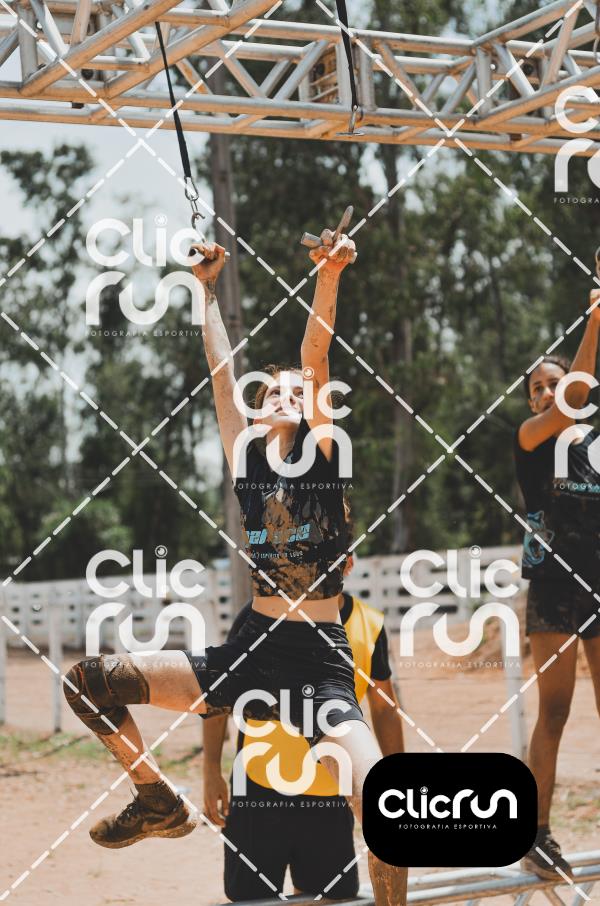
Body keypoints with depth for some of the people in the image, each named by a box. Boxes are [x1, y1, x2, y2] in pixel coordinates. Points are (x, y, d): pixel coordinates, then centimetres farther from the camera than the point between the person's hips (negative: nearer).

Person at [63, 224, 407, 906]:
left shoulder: (324, 454, 1)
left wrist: (328, 278, -21)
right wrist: (206, 289, 15)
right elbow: (221, 374, 11)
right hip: (252, 651, 5)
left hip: (321, 661, -5)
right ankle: (160, 804, 20)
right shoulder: (247, 461, 10)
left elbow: (315, 363, -11)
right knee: (87, 682, 1)